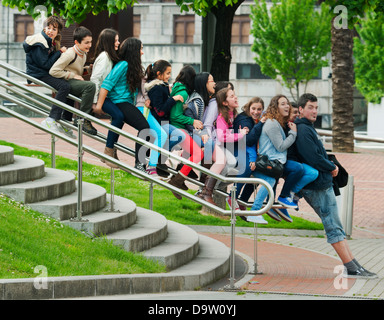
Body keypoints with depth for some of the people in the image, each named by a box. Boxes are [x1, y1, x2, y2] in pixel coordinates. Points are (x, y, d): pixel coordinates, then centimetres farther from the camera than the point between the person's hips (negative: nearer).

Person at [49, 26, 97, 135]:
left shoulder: (84, 53, 12)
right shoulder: (70, 54, -16)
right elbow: (53, 71, -20)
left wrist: (87, 69, 7)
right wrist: (73, 75, -17)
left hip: (75, 82, 9)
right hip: (66, 83, -9)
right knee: (90, 86, -32)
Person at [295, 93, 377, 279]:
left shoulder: (307, 128, 18)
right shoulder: (303, 130, -15)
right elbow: (313, 158, -22)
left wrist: (330, 166, 7)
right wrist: (332, 167, -8)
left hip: (322, 185, 11)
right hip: (318, 186, -11)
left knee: (335, 227, 9)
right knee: (333, 227, -9)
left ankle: (353, 266, 10)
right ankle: (352, 268, -9)